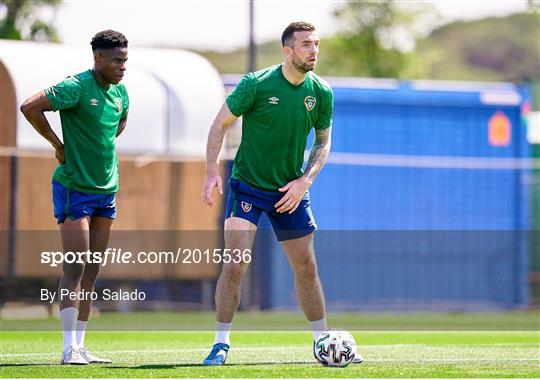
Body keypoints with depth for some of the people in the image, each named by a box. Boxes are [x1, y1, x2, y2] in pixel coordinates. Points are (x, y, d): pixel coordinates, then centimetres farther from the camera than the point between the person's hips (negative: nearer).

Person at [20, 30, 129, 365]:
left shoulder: (120, 92, 8)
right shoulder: (77, 87, -16)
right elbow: (29, 107, -22)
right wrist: (58, 144, -14)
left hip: (107, 188, 8)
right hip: (74, 187, -8)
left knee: (92, 272, 8)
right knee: (75, 268, -10)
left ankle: (80, 345, 11)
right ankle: (69, 348, -10)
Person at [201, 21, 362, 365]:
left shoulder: (321, 93, -3)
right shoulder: (257, 84, -15)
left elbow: (323, 143, 8)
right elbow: (220, 124, -6)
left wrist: (305, 181, -7)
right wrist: (212, 172, -15)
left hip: (291, 191, 4)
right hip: (247, 186, -4)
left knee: (306, 268, 9)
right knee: (235, 266, -14)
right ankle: (221, 343, -3)